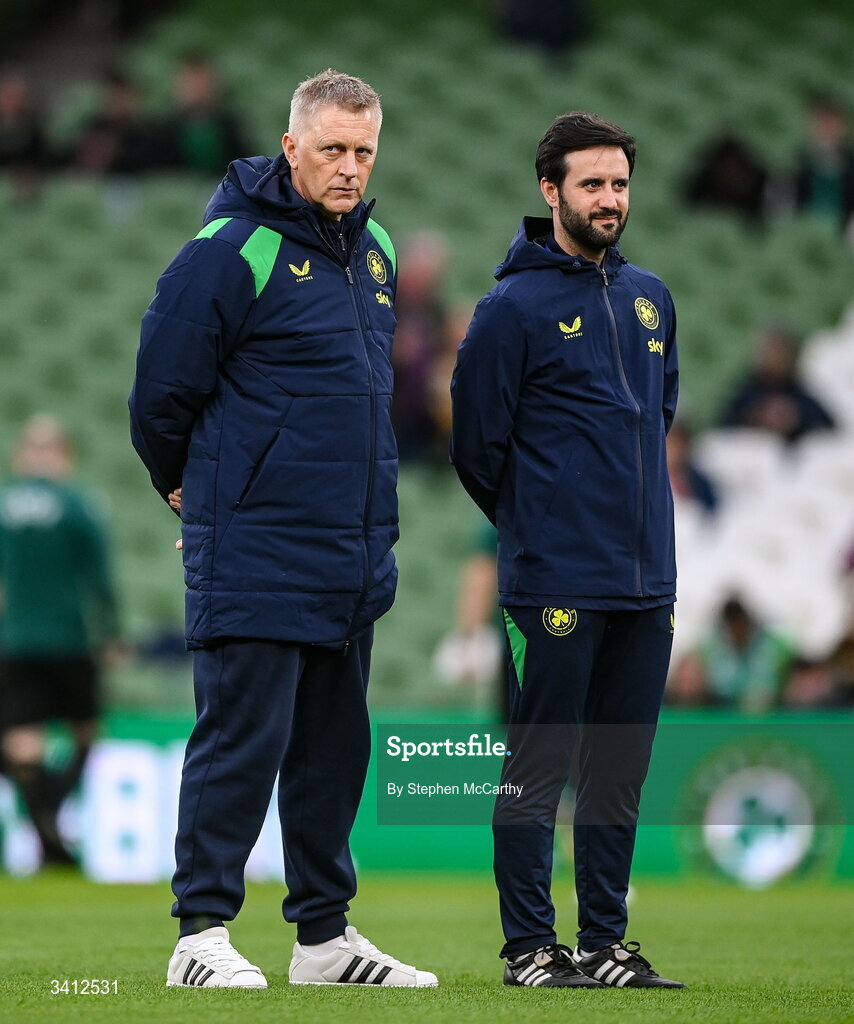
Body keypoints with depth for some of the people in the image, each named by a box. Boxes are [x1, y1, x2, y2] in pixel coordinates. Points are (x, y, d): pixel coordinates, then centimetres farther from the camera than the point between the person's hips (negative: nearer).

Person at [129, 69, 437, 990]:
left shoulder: (374, 249, 13)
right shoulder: (234, 250, -13)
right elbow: (162, 386, -9)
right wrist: (190, 489, 5)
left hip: (353, 555, 8)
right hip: (254, 558, -8)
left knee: (335, 745, 12)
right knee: (242, 739, -7)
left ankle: (324, 933, 20)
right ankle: (202, 933, -2)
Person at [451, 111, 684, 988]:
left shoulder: (650, 299, 13)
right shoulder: (514, 308, -6)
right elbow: (476, 445, -3)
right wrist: (535, 528, 8)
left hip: (646, 584, 6)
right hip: (555, 586, -6)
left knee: (620, 775, 9)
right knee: (538, 770, -3)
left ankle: (605, 943, 16)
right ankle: (530, 948, 1)